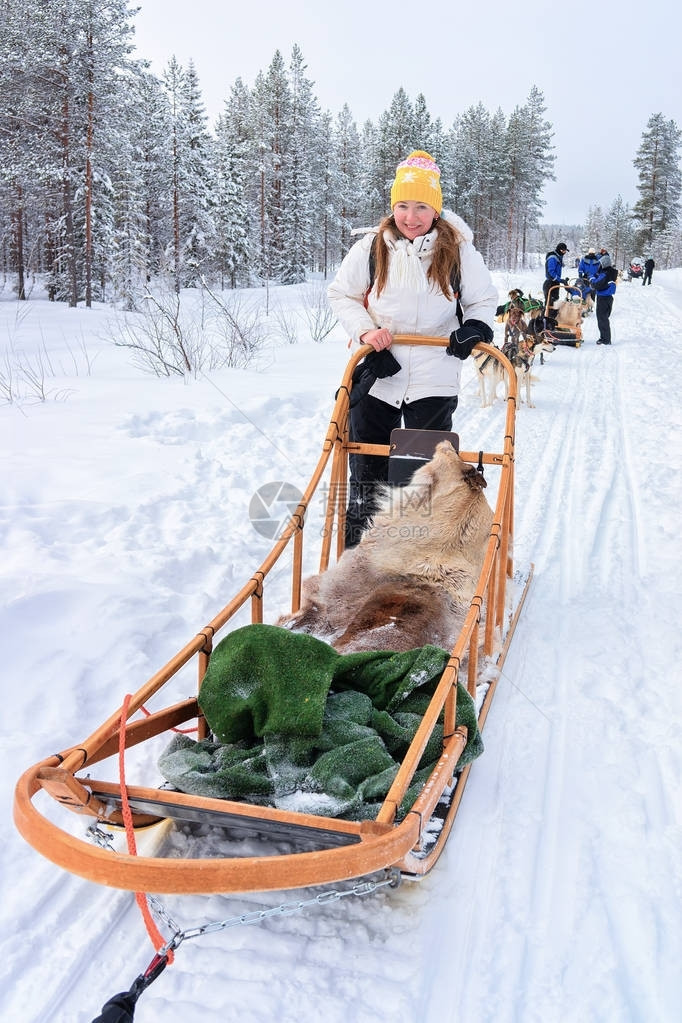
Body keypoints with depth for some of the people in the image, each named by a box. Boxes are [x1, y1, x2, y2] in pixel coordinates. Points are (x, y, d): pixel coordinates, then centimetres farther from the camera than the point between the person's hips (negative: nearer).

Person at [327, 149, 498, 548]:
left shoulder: (457, 249, -2)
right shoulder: (372, 247, -1)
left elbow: (484, 300, 8)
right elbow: (341, 294, 8)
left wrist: (476, 329, -14)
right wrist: (364, 330, -8)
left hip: (434, 378, -1)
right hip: (377, 372, 1)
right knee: (368, 464, 11)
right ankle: (357, 539, 26)